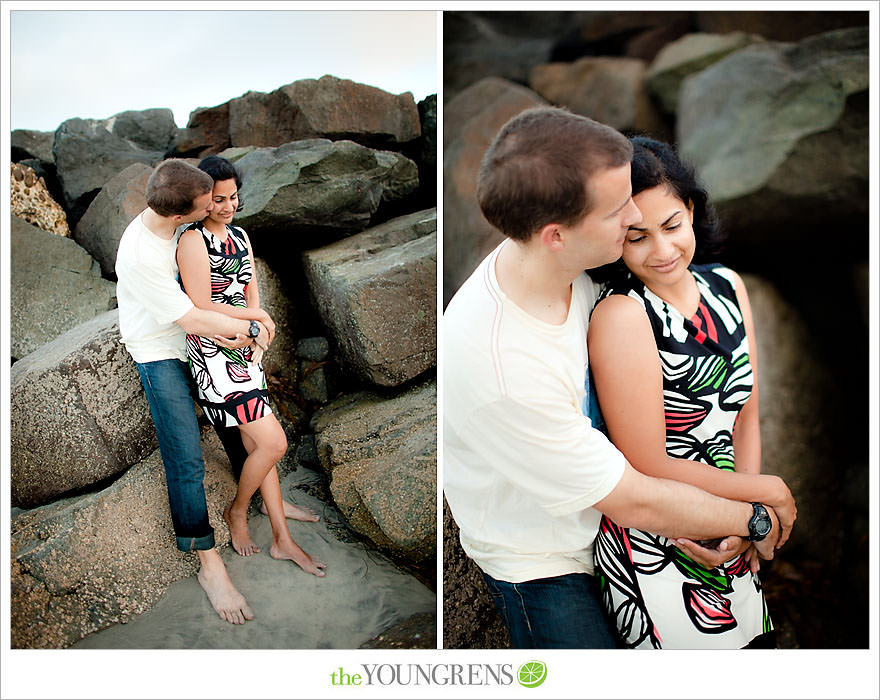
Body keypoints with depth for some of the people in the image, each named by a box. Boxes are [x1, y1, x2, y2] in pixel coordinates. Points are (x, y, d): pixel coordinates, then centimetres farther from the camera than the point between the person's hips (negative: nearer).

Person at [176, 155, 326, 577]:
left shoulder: (240, 236, 15)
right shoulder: (193, 241, -11)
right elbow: (201, 308, -17)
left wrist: (257, 338, -2)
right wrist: (255, 316, -6)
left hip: (244, 350, 7)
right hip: (212, 352, -7)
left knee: (257, 446, 9)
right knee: (273, 443, -11)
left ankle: (282, 540, 15)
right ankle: (237, 511, 15)